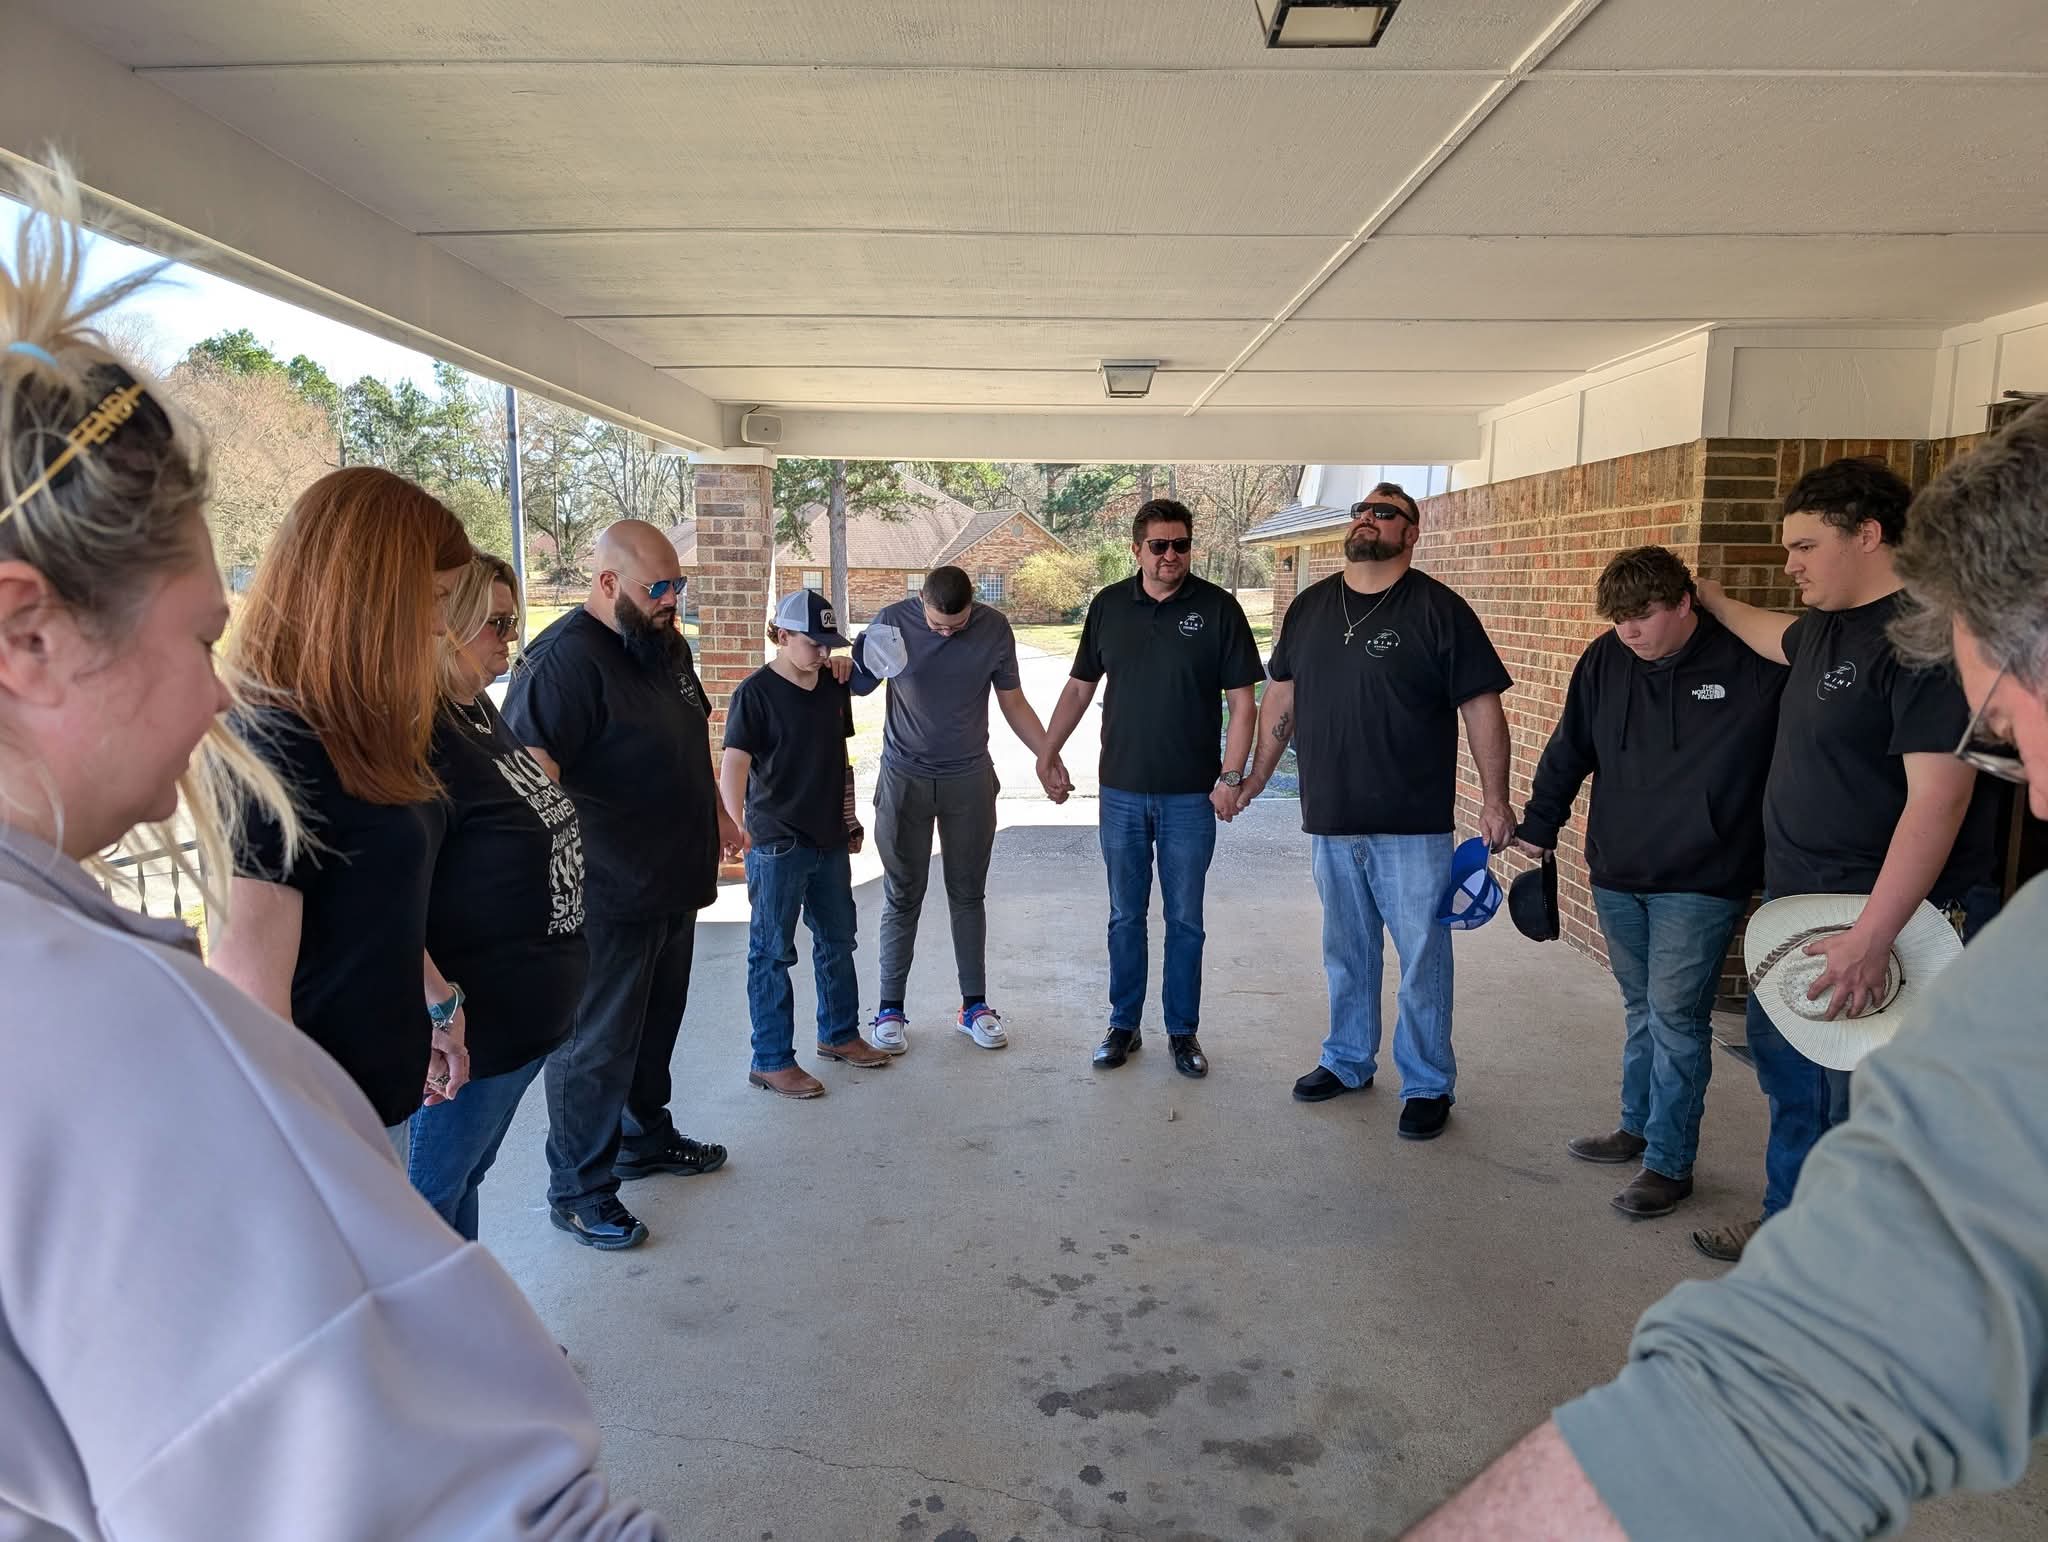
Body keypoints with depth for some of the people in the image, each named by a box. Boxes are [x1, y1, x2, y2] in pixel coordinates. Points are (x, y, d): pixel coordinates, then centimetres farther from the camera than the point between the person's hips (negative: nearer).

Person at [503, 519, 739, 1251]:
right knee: (596, 1046, 5)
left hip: (674, 884, 9)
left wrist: (715, 812, 25)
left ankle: (646, 1136, 42)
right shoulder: (563, 660, -21)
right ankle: (578, 1190, 21)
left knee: (656, 1024, 23)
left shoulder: (667, 645, 8)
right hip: (607, 898, -9)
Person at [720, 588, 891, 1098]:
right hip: (777, 845, -7)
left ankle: (839, 1034, 36)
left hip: (830, 840, 7)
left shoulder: (834, 685, 6)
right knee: (773, 952, 3)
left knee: (837, 941, 18)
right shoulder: (755, 692, -13)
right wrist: (736, 825, -38)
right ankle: (771, 1061, 13)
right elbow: (733, 766, -22)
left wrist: (850, 820, 18)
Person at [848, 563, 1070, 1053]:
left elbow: (1013, 703, 4)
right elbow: (859, 684, 1)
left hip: (969, 780, 1)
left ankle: (974, 1005, 20)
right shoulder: (893, 621, -11)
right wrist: (858, 673, -21)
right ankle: (891, 1008, 16)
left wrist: (1049, 758, 0)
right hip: (905, 778, -1)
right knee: (903, 897, 5)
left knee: (968, 895, 9)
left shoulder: (995, 628, -6)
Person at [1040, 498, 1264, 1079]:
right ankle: (1123, 1025, 24)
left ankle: (1183, 1031, 21)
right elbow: (1080, 685, 12)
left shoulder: (1218, 608, -5)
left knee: (1185, 919, 8)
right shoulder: (1109, 606, 3)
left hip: (1190, 795, -2)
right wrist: (1049, 748, 6)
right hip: (1121, 791, 2)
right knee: (1125, 916, 11)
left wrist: (1231, 776, -10)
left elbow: (1242, 699, -4)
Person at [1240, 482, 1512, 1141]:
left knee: (1423, 960, 4)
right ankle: (1347, 1061, 35)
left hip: (1413, 825, -4)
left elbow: (1481, 707, -7)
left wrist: (1495, 800, -12)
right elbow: (1281, 698, 16)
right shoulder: (1310, 606, 8)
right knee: (1346, 954, 18)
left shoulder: (1439, 610, -6)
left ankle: (1428, 1086, 20)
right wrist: (1255, 778, 16)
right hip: (1331, 821, 5)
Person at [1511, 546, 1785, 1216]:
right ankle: (1638, 1127, 33)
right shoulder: (1605, 661, 2)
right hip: (1616, 875, 5)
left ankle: (1669, 1162, 10)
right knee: (1642, 1009, 17)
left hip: (1699, 884, -5)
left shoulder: (1753, 665, -11)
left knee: (1675, 1015, -3)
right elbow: (1568, 751, 12)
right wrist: (1538, 826, 11)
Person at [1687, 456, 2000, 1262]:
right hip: (1797, 906, 10)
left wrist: (1871, 938, -31)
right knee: (1788, 1072, 20)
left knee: (1860, 1109, 1)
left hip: (1886, 924, -10)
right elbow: (1774, 635, 36)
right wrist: (1707, 595, 47)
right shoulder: (1825, 630, 9)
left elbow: (1938, 797, -27)